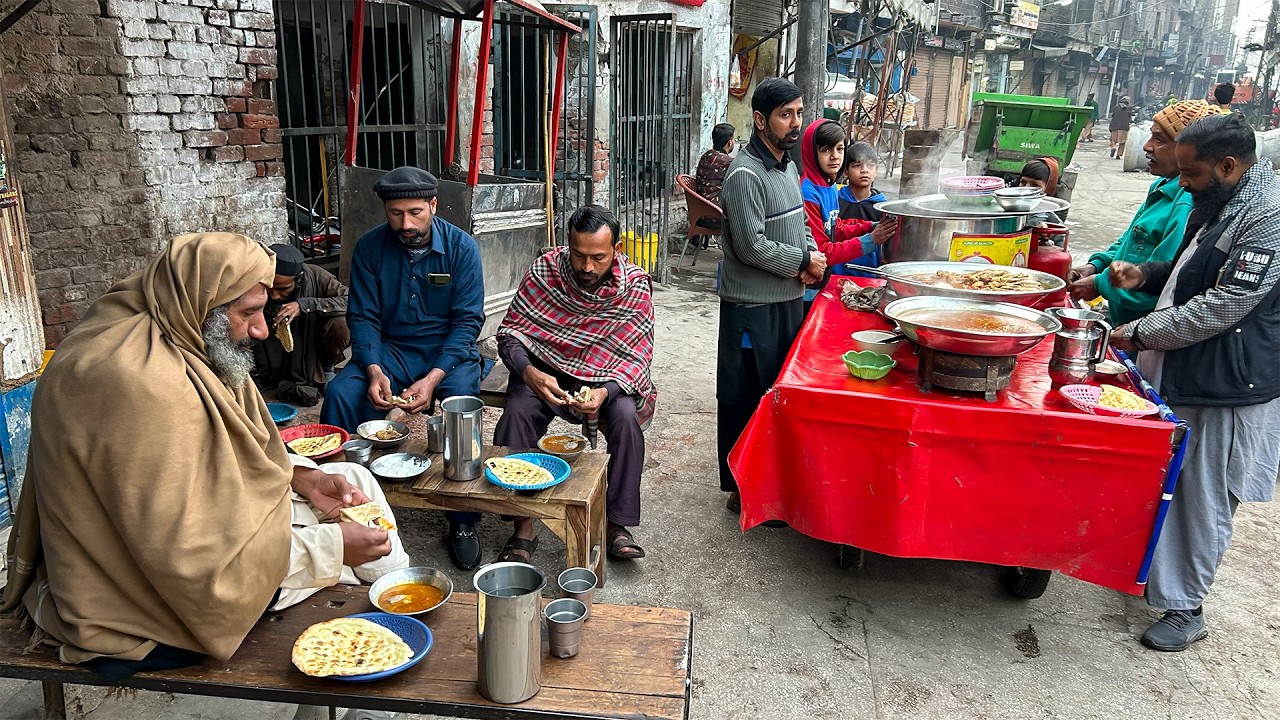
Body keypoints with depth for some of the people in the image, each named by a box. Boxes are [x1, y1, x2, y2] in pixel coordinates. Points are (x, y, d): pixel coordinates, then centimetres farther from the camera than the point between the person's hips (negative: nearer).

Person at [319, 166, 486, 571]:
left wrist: (433, 378, -25)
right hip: (390, 349, 3)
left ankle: (463, 523, -18)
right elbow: (363, 317, -3)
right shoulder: (370, 248, -2)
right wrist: (374, 371, -23)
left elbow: (467, 320, -11)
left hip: (449, 350, -2)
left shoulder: (461, 247, -8)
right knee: (340, 393, -25)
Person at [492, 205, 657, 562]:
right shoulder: (545, 271, -14)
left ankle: (616, 524, -15)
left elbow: (636, 356, -14)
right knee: (517, 413, -29)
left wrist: (604, 392, -35)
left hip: (606, 377, 0)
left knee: (626, 417, -30)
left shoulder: (635, 286, -14)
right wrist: (529, 373, -33)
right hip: (545, 369, 0)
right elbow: (510, 334, -11)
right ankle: (523, 528, -20)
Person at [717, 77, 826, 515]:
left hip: (789, 301, 9)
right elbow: (752, 246, -22)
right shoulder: (745, 175, -17)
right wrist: (803, 261, -11)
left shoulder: (786, 166, 13)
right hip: (753, 307, -9)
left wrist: (811, 256, 1)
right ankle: (742, 491, 14)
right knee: (746, 399, 2)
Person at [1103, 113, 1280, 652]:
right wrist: (1145, 274, 5)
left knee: (1201, 500, 3)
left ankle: (1185, 608, 18)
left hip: (1224, 388, -9)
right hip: (1179, 373, 9)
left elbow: (1223, 306, -25)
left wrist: (1141, 334, -19)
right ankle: (1152, 570, 39)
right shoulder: (1218, 203, 10)